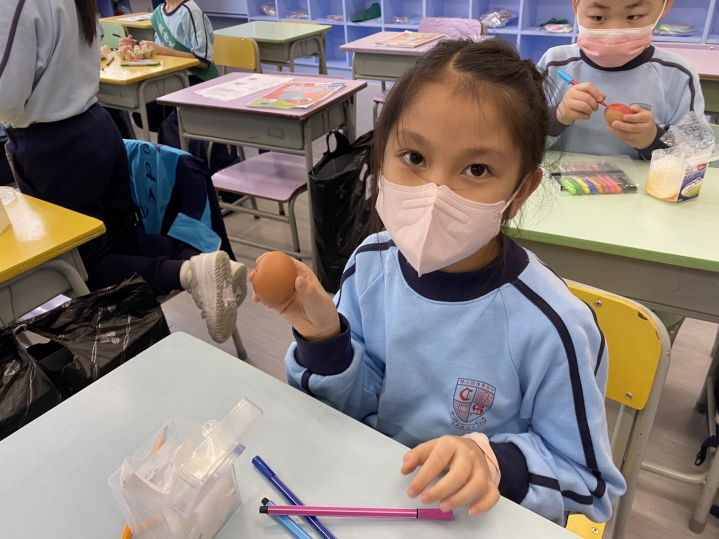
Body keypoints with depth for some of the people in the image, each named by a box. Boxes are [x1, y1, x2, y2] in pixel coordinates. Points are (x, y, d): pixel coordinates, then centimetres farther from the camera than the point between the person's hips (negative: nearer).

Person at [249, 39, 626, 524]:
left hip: (480, 520, 0)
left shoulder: (550, 327, -24)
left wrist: (493, 461, -25)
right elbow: (356, 407, -1)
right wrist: (324, 339, -17)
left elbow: (588, 486, -9)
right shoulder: (371, 265, -12)